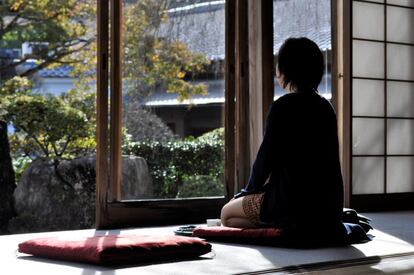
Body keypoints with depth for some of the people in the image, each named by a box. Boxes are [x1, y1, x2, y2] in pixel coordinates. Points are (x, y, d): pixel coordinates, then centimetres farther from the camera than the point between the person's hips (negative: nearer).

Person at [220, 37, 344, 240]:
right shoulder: (325, 107, 11)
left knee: (227, 214, 9)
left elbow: (266, 157, -11)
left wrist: (249, 190, 8)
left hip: (295, 204, -9)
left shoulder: (283, 106, -12)